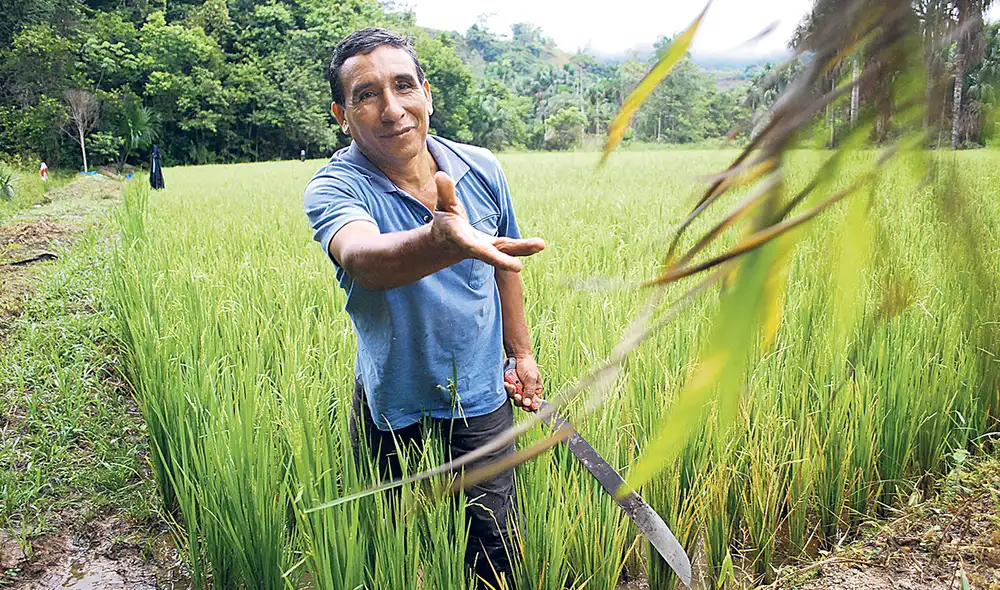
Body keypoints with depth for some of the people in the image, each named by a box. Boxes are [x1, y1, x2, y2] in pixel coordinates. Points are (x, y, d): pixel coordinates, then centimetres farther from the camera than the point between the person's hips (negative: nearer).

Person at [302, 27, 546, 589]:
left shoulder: (482, 169, -7)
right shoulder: (334, 188, -19)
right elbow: (363, 258, -43)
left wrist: (522, 352, 12)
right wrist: (444, 241, -63)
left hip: (482, 402, 2)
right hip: (393, 414, -2)